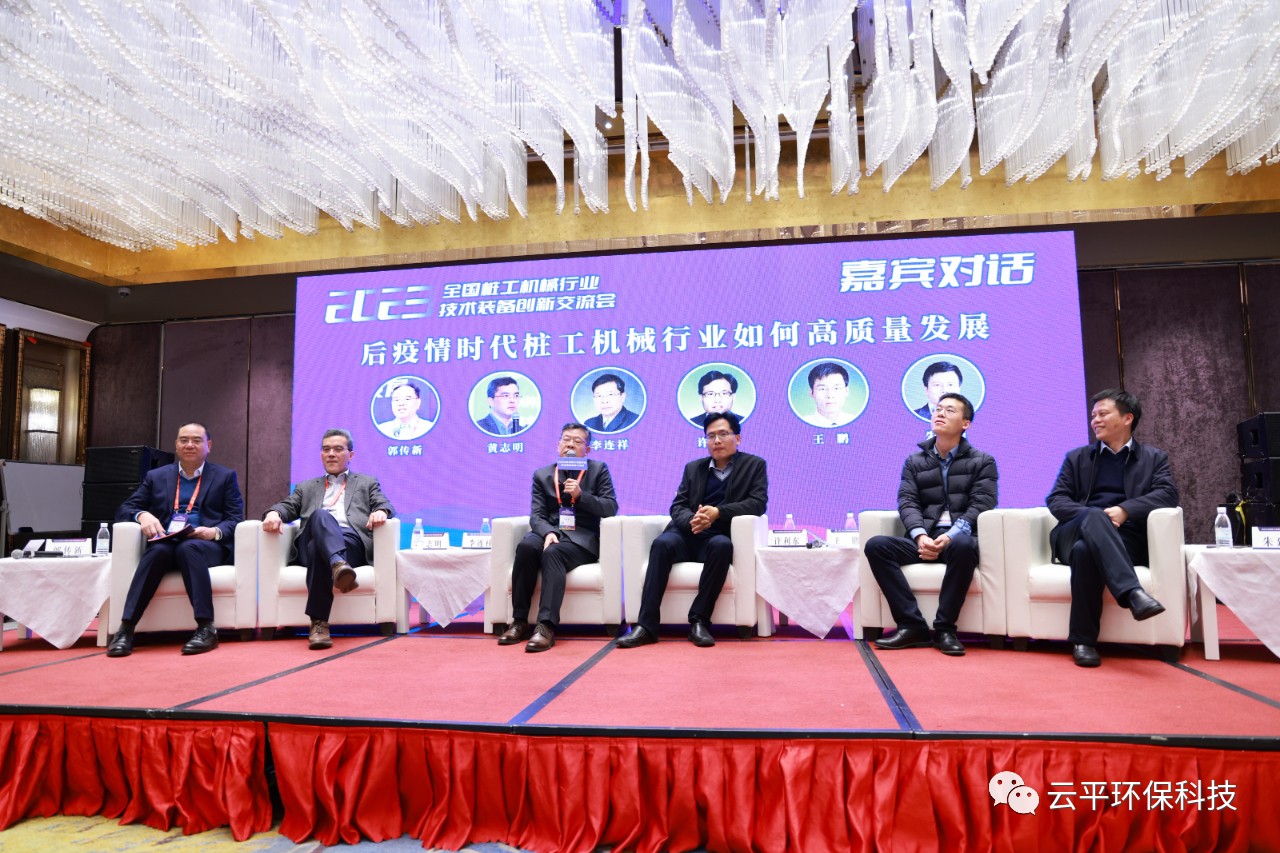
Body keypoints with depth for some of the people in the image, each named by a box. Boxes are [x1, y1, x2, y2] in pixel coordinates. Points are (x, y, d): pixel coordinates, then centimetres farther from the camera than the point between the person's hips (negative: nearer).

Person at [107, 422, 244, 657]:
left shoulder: (225, 476, 12)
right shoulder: (156, 476, 19)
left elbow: (236, 519, 4)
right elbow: (125, 509, 15)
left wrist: (215, 532, -18)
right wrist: (142, 515, -9)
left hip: (207, 546, -2)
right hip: (165, 543, 2)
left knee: (188, 547, -37)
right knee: (157, 550, -34)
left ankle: (206, 628, -41)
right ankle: (126, 628, -36)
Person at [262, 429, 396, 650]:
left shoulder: (367, 483, 30)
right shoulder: (306, 487, 36)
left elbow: (385, 505, 13)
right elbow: (287, 506, 20)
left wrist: (381, 511, -13)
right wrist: (274, 513, -6)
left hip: (351, 541, -1)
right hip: (311, 542, 1)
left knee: (319, 549, -38)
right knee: (320, 514, -37)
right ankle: (338, 566, -61)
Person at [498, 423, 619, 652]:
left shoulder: (598, 470, 9)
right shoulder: (542, 475, 14)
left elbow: (611, 508, 0)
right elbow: (536, 515, 4)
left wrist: (581, 495, -13)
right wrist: (548, 533, -18)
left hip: (581, 537, -2)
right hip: (550, 532, 3)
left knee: (553, 553, -35)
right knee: (526, 546, -31)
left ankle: (547, 626, -40)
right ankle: (520, 622, -23)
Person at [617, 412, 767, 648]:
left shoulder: (754, 465, 10)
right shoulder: (693, 468, 18)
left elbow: (758, 503, -4)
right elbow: (677, 506, 9)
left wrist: (718, 512, -19)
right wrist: (691, 521, -17)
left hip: (718, 536, -2)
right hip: (687, 534, 2)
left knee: (722, 546, -38)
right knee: (662, 544, -30)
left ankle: (699, 621, -29)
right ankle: (646, 625, -33)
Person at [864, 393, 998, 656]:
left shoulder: (982, 461, 10)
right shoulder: (914, 461, 18)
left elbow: (981, 505, -3)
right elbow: (907, 502, 5)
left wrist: (951, 535, -21)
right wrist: (920, 536, -17)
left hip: (960, 538, -3)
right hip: (924, 538, 3)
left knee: (962, 545, -40)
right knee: (876, 546, -24)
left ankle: (945, 628, -24)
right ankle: (912, 625, -22)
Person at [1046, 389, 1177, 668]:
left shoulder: (1154, 458, 20)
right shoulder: (1077, 458, 23)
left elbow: (1168, 493, -1)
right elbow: (1056, 500, 10)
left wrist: (1124, 510, -19)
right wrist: (1092, 515, -12)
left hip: (1124, 538, -1)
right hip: (1078, 531, 1)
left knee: (1085, 550, -38)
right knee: (1095, 516, -38)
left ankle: (1083, 640, -38)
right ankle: (1133, 593, -55)